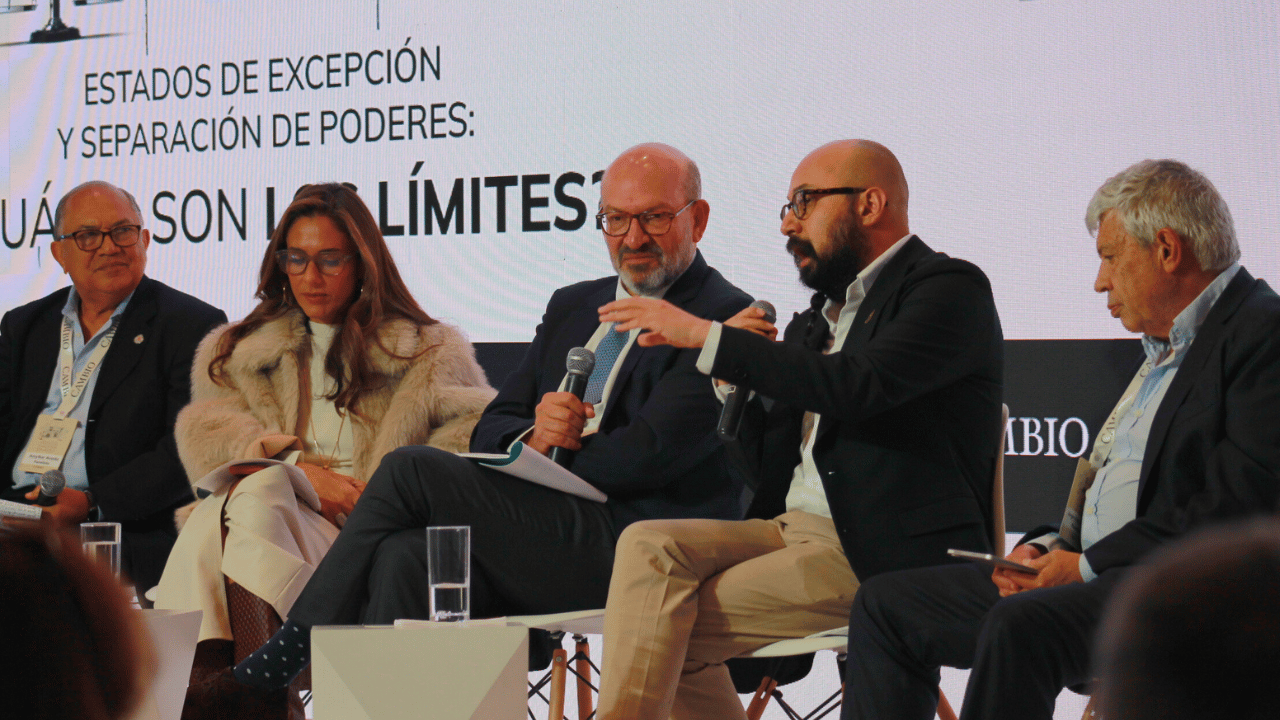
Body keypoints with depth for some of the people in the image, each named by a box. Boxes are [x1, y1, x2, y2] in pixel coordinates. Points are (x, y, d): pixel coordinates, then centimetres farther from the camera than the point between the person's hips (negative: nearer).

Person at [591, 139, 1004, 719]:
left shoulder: (951, 289, -4)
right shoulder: (818, 318, 23)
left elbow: (856, 387, -21)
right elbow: (766, 457, 22)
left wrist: (706, 336, -19)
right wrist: (736, 376, 3)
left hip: (882, 557, -8)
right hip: (792, 530, 8)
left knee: (671, 629, -20)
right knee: (649, 546, -17)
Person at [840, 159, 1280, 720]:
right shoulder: (1165, 348, 24)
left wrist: (1088, 565, -16)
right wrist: (1048, 547, 3)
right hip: (1095, 575, 10)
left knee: (1023, 625, -36)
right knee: (887, 605, 5)